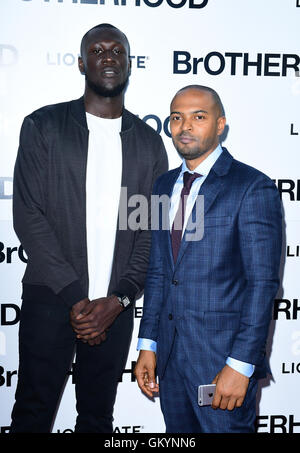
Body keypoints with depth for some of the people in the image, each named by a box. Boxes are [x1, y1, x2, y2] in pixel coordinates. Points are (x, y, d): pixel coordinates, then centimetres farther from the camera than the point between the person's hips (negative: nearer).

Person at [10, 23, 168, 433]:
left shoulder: (149, 143, 7)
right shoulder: (43, 126, -1)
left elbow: (154, 231, 4)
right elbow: (28, 216, -7)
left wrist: (119, 299, -9)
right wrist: (73, 296, -13)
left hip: (116, 307, 2)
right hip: (51, 300, -2)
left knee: (98, 414, 14)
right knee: (34, 412, 7)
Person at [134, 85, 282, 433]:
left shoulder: (252, 187, -10)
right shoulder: (164, 185, 10)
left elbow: (263, 283, -13)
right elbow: (157, 272, 12)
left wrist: (241, 365, -17)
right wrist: (147, 345, 9)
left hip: (223, 356, -5)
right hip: (170, 355, 6)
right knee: (179, 434, 16)